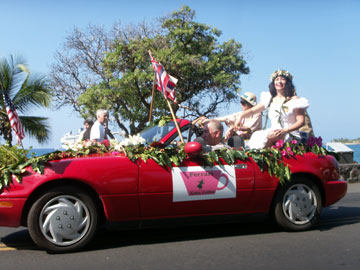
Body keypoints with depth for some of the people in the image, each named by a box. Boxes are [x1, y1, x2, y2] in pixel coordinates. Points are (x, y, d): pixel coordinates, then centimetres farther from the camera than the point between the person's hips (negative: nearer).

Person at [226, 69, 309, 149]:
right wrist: (241, 116, -5)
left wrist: (284, 131, -19)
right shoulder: (270, 99, 16)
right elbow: (252, 110, 17)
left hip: (291, 136, -4)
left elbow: (301, 121, -5)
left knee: (269, 136, -35)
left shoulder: (294, 100, 1)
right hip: (274, 134, 4)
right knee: (256, 136, -28)